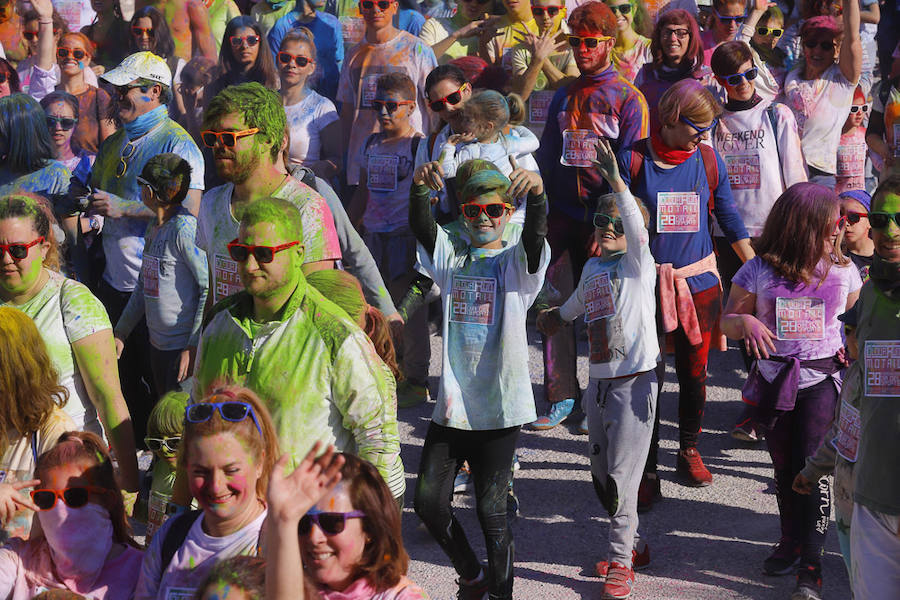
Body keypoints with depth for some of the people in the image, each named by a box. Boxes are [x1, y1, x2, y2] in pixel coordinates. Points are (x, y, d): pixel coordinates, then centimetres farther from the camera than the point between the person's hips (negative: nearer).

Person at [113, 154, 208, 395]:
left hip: (183, 347, -9)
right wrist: (120, 332, 19)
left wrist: (194, 346, -21)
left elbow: (210, 287, -20)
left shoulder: (185, 228, -17)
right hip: (157, 344, 9)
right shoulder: (153, 228, 10)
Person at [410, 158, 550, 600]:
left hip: (499, 406, -3)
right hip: (451, 403, 3)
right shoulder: (451, 256, 9)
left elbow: (535, 234, -22)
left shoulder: (517, 262, 0)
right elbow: (421, 228, -11)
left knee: (491, 508, -3)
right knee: (428, 501, 3)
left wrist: (537, 194, -44)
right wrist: (419, 187, -33)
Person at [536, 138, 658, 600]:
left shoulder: (638, 263, -4)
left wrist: (616, 180, -36)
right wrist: (555, 316, 52)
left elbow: (636, 224, -26)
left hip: (634, 380, -7)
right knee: (600, 473, 11)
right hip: (599, 380, 7)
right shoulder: (592, 268, 14)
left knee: (622, 473, -8)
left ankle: (620, 560, 1)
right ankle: (628, 541, 27)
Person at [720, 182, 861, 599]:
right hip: (773, 380, 1)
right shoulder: (758, 271, -7)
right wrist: (746, 322, -22)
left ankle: (811, 566, -5)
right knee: (784, 467, 14)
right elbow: (728, 321, 0)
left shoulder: (843, 271, -1)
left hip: (821, 380, -1)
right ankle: (791, 541, 35)